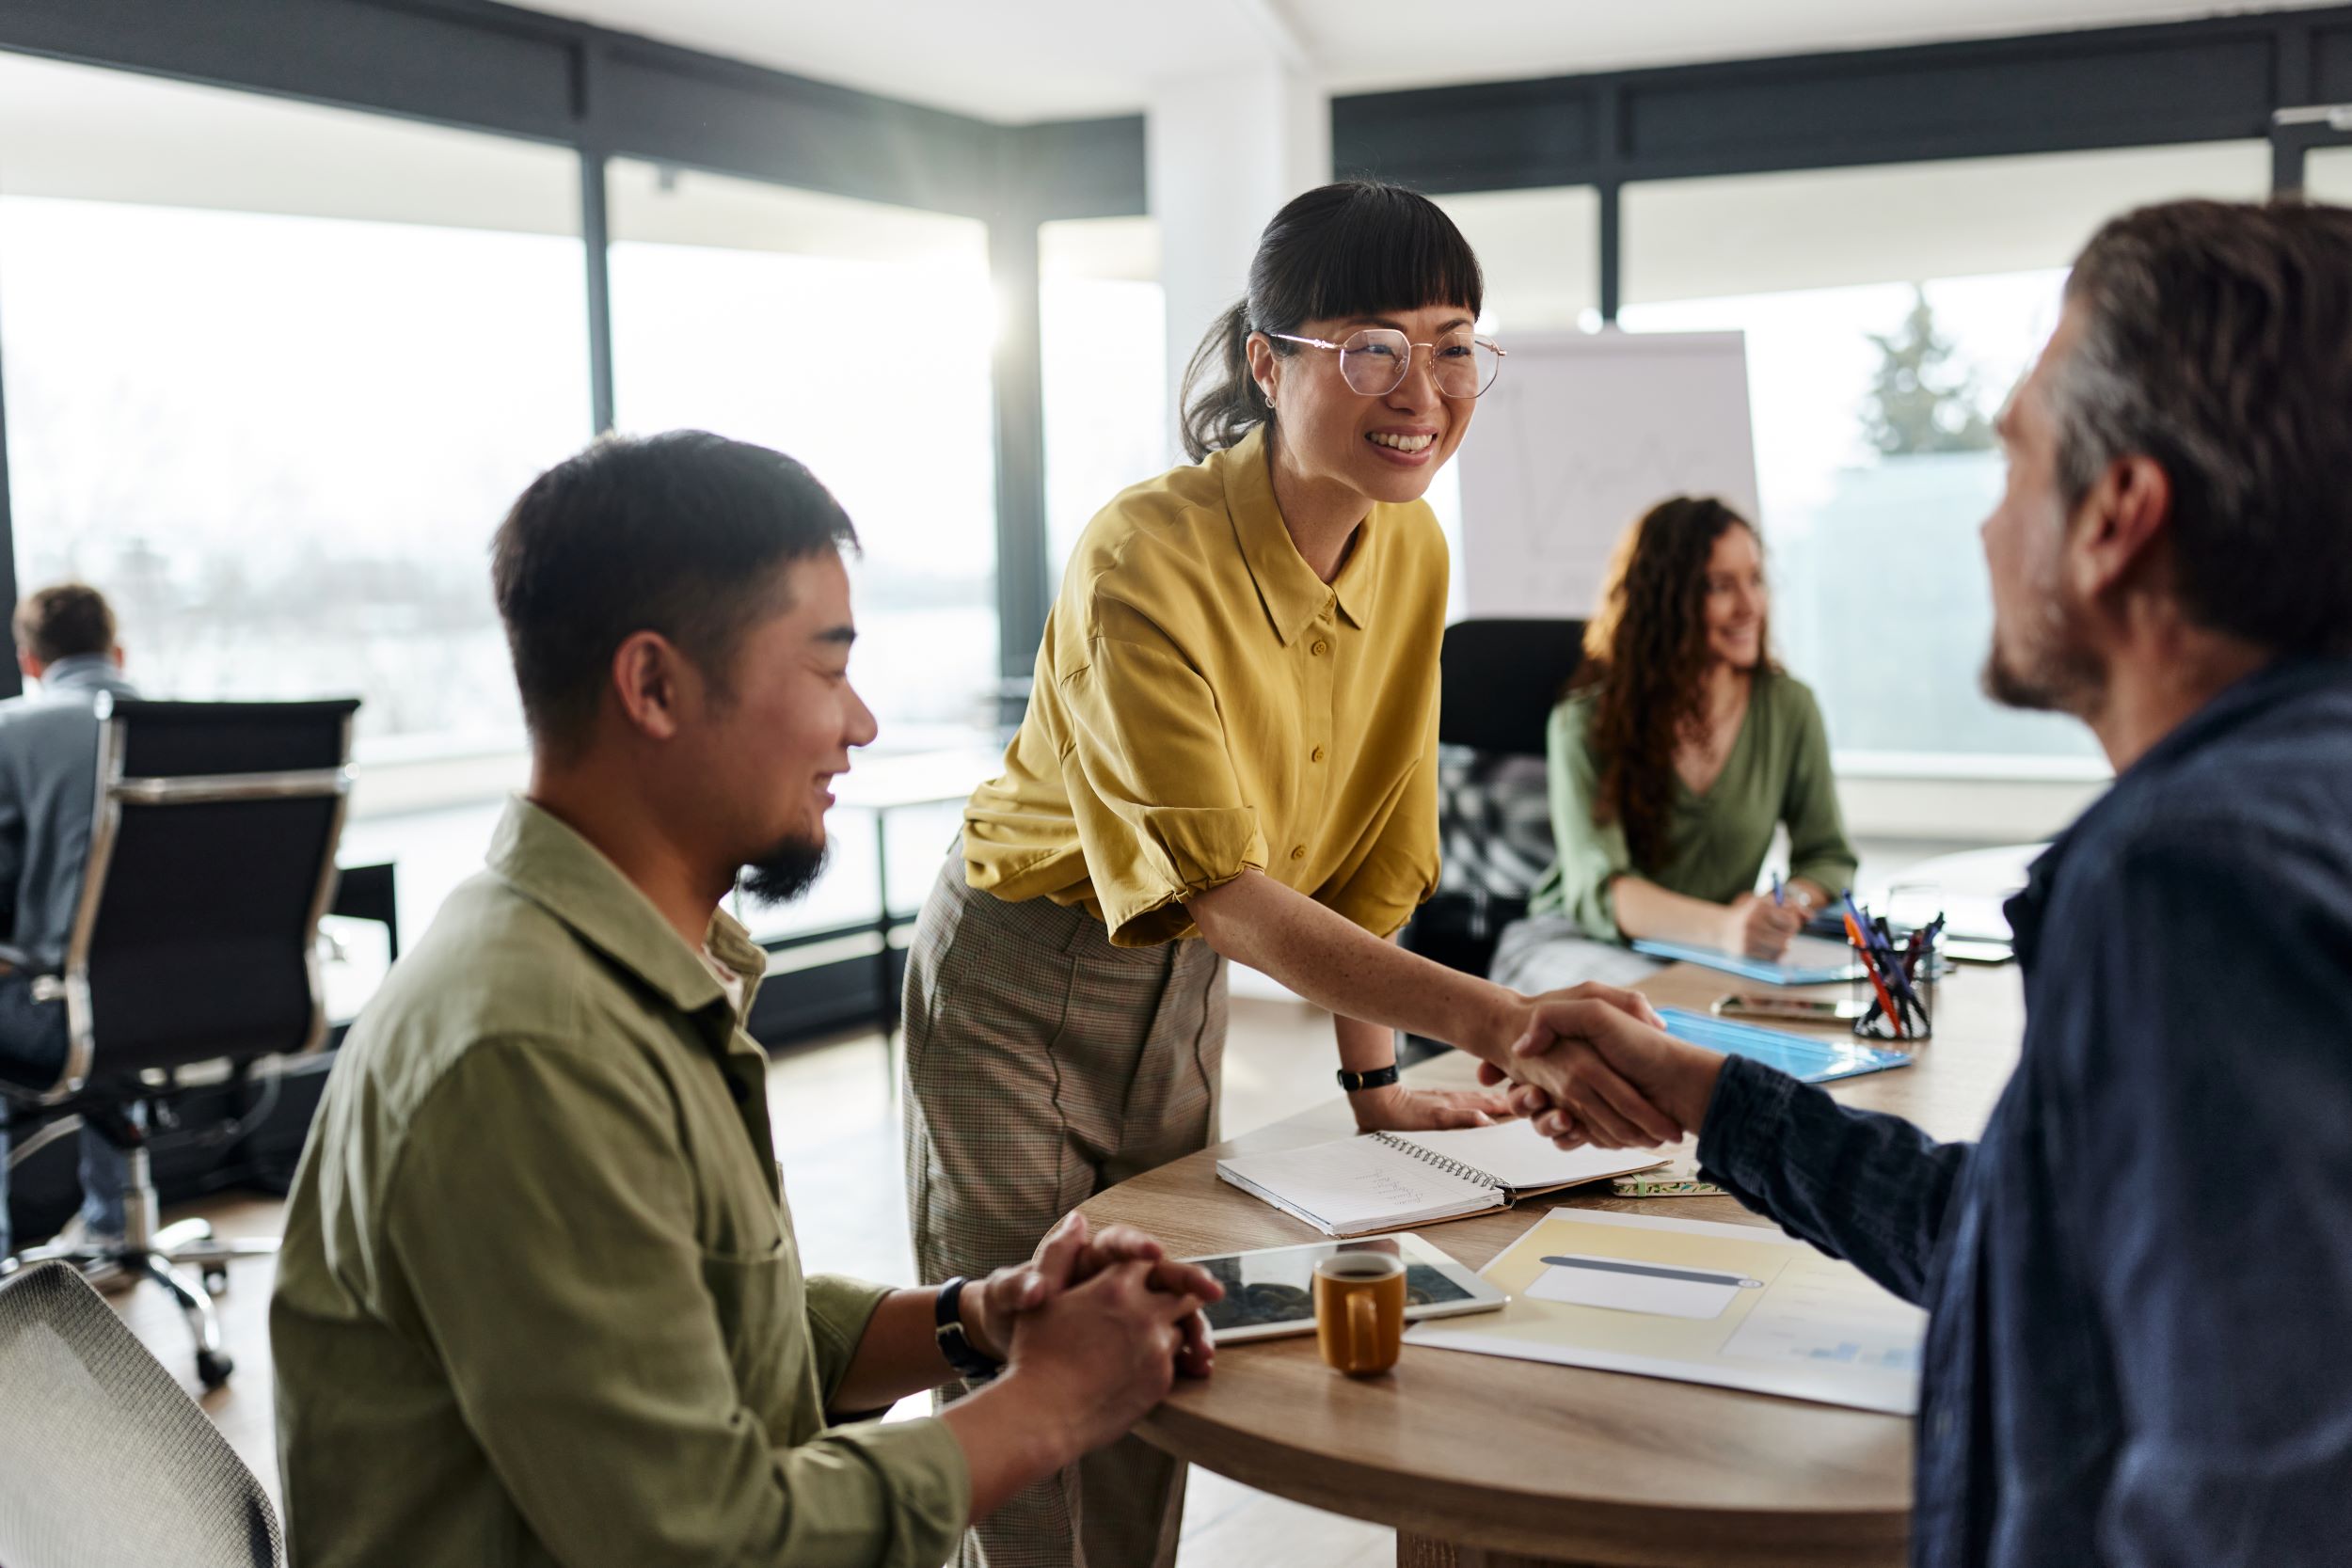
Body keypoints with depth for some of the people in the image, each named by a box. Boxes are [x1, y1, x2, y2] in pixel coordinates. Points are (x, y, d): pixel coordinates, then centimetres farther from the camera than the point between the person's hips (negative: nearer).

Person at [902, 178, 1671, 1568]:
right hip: (1021, 982, -6)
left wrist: (1373, 1081, 1)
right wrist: (1494, 1020, -42)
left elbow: (1372, 838, 3)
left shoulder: (1413, 552, -6)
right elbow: (1217, 882, -33)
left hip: (1183, 989, 6)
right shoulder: (1146, 558, -27)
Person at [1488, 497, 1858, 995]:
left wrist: (1790, 902, -16)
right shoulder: (1586, 722, -10)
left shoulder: (1789, 707, 2)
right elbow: (1596, 887, -23)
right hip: (1575, 941, -4)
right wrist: (1723, 927, -42)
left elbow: (1828, 856, 10)